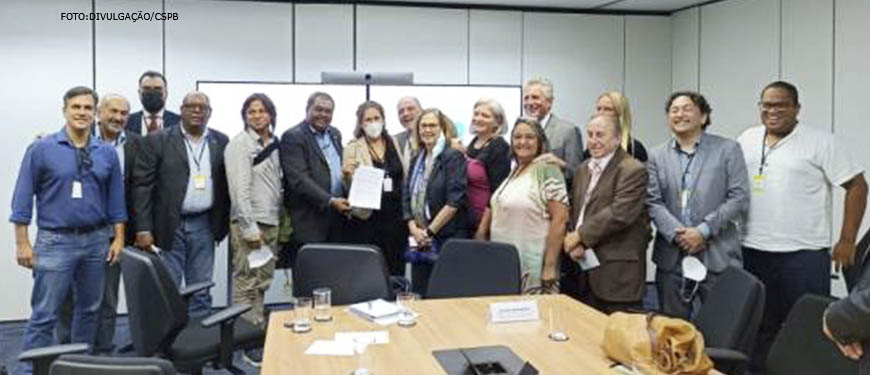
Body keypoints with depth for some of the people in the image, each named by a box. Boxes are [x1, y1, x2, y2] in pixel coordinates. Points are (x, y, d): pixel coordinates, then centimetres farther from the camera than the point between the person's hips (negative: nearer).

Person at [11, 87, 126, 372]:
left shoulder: (107, 153, 4)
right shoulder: (42, 149, -5)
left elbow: (115, 198, 8)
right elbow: (23, 198, -4)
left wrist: (119, 237, 3)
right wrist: (22, 242, -7)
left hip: (96, 240, 4)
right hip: (55, 241, -3)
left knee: (89, 309, 14)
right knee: (44, 314, -2)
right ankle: (33, 369, 8)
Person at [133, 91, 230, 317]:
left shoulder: (221, 142, 6)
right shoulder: (158, 141, -2)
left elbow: (227, 185, 9)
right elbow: (142, 186, -5)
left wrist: (224, 223, 5)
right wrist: (143, 229, -10)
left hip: (204, 225, 3)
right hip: (168, 225, -2)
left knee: (201, 290, 10)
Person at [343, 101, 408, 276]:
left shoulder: (395, 144, 10)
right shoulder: (353, 148, 1)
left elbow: (405, 178, 16)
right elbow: (349, 186, 5)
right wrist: (347, 174, -18)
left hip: (396, 215, 3)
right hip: (368, 218, -3)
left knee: (396, 268, 5)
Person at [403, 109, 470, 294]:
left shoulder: (453, 157, -5)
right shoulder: (416, 161, 15)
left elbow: (455, 201, -14)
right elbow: (407, 198, 12)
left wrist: (429, 231, -12)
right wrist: (414, 229, -3)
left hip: (447, 239, -6)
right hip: (420, 242, 6)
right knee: (418, 295, 7)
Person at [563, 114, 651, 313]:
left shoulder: (633, 170, -11)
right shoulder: (582, 169, 16)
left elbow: (619, 213, -21)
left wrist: (580, 234, -16)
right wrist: (573, 241, -2)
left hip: (618, 272, -7)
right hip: (585, 264, 7)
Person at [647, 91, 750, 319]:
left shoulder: (728, 150, 4)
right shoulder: (657, 157, 10)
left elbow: (739, 198, -4)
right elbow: (653, 202, 2)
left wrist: (703, 231, -12)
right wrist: (677, 233, -13)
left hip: (717, 257, -2)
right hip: (671, 258, 2)